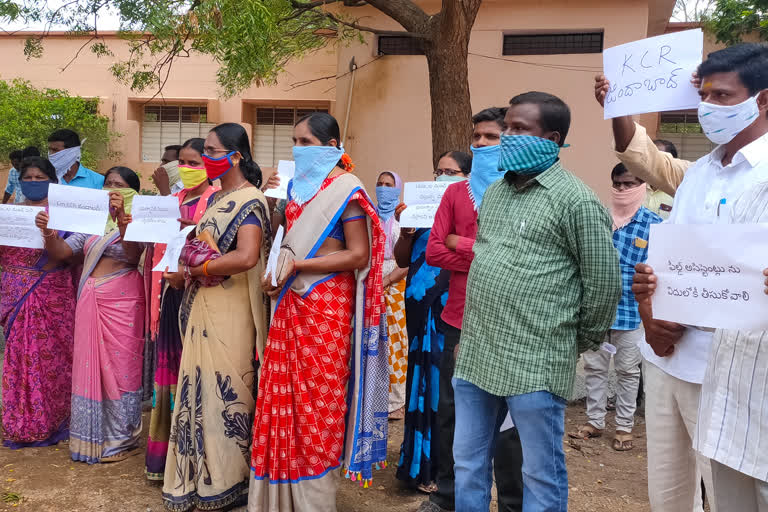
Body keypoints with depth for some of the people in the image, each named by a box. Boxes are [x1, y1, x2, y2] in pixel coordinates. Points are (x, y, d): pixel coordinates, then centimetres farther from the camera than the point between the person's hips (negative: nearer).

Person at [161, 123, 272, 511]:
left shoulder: (249, 200, -11)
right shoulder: (216, 198, 16)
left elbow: (246, 257, -25)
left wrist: (190, 271, -17)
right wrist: (182, 270, 1)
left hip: (229, 312, -8)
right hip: (202, 309, 8)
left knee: (223, 390, 0)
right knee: (201, 388, 13)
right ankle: (200, 479, 26)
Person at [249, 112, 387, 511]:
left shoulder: (346, 189, -8)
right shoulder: (299, 185, 14)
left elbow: (358, 255, -13)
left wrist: (297, 265, -16)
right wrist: (277, 270, 6)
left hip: (327, 306, -7)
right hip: (291, 303, 7)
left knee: (317, 402, 0)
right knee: (284, 397, 8)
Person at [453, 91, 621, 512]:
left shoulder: (575, 200, -9)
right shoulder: (494, 192, 13)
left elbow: (605, 283, -7)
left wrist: (579, 342, 3)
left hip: (536, 363, -7)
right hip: (475, 355, 7)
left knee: (541, 475, 8)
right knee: (467, 464, 17)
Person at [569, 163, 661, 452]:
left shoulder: (653, 224, -4)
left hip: (631, 308, -2)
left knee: (627, 370, 11)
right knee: (594, 366, 12)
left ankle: (624, 427, 27)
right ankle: (595, 422, 28)